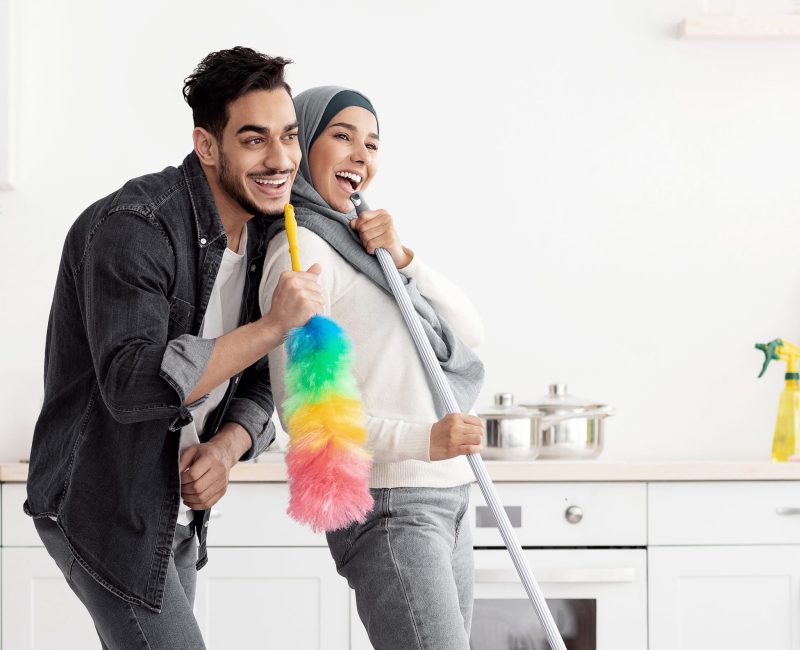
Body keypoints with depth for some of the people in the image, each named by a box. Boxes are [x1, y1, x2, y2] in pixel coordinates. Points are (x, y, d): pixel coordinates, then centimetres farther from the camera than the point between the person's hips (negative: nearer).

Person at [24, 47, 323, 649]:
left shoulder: (262, 234, 5)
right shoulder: (133, 227, -23)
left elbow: (257, 382, 9)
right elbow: (133, 385, -32)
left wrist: (227, 446, -14)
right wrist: (275, 325, -31)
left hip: (177, 508, 9)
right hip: (102, 505, -9)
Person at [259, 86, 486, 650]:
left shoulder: (364, 244, 18)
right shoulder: (301, 250, -8)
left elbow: (469, 332, 9)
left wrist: (405, 260, -7)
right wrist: (422, 439, -26)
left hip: (446, 498, 9)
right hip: (387, 503, -8)